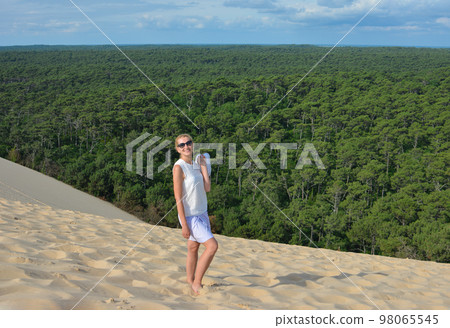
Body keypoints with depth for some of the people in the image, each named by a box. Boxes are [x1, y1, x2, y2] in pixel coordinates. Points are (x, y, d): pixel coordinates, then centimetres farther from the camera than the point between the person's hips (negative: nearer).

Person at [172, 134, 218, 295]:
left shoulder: (195, 165, 8)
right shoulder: (179, 167, -16)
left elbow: (207, 188, 0)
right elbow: (178, 198, -18)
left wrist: (204, 165, -2)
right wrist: (184, 224, -20)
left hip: (202, 213, 8)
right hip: (190, 216, -8)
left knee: (193, 248, 16)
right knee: (212, 245, -13)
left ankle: (190, 281, 30)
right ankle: (196, 283, -1)